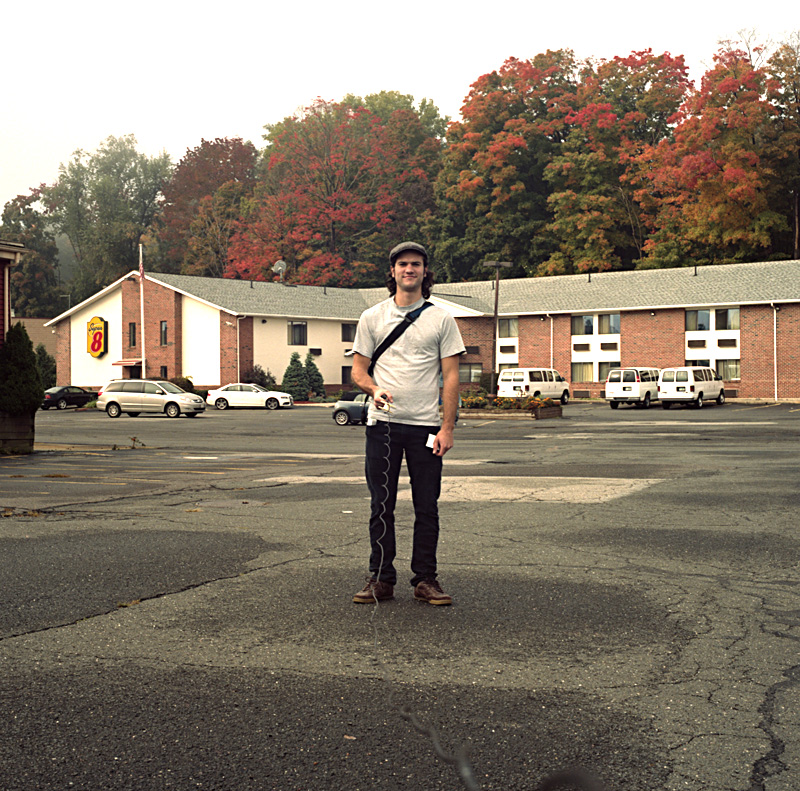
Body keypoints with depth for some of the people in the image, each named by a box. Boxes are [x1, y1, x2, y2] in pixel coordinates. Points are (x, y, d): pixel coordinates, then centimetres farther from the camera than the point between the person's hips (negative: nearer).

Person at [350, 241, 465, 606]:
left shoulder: (441, 319, 5)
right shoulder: (372, 317, 8)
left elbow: (450, 376, 1)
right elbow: (358, 369, 9)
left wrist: (447, 428, -7)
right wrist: (374, 389, -15)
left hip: (426, 426, -1)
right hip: (383, 424, 1)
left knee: (427, 507, 3)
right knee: (381, 506, 4)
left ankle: (425, 579, 12)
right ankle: (381, 578, 13)